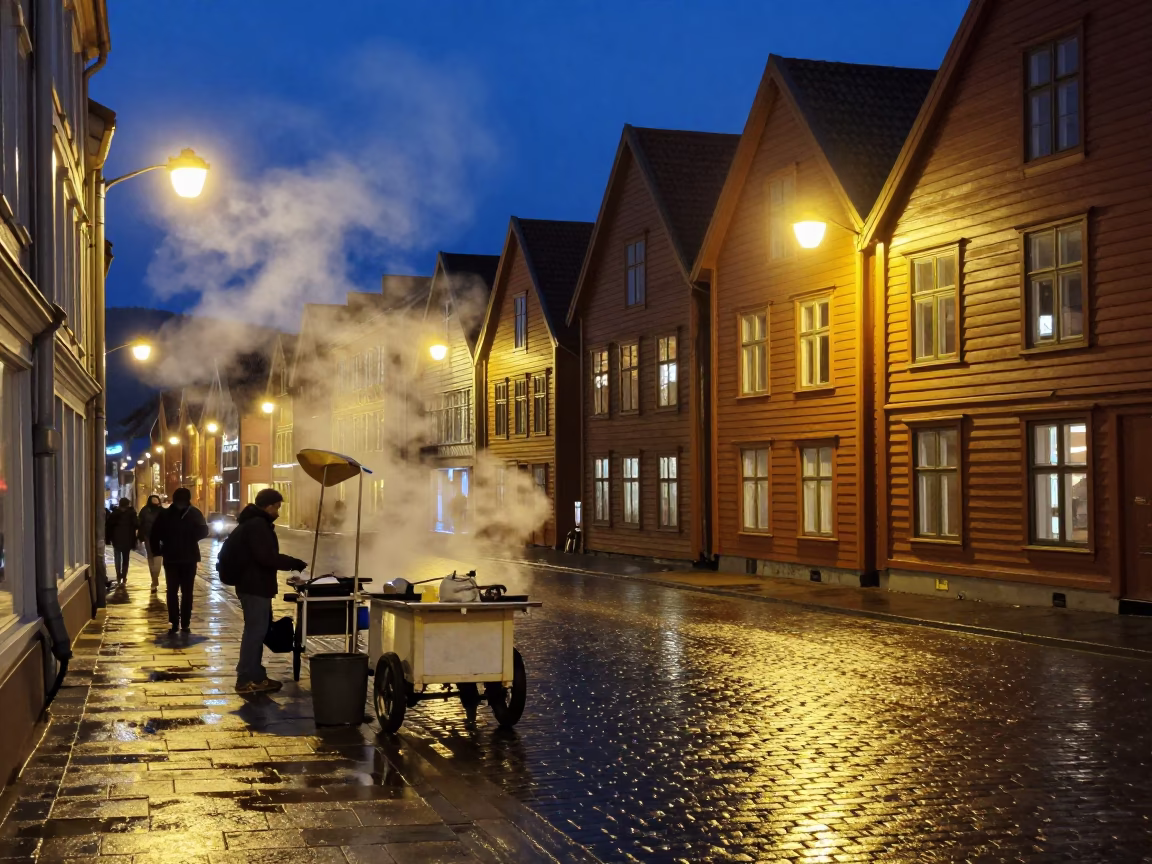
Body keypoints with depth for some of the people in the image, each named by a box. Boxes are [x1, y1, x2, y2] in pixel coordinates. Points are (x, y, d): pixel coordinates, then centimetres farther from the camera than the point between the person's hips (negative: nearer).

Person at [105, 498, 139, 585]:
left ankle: (119, 577, -5)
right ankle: (124, 577, 4)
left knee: (117, 558, 7)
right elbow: (136, 525, -11)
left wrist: (108, 537, 3)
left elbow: (108, 524, -1)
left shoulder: (115, 513, 3)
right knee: (125, 558, 9)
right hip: (127, 539, 0)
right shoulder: (131, 513, -2)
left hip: (117, 538, 0)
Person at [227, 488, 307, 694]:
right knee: (255, 631, -7)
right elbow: (268, 557, -25)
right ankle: (246, 680, -4)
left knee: (256, 630, 15)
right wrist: (296, 564, -18)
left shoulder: (252, 522, 17)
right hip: (256, 586, -11)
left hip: (251, 584, 11)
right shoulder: (258, 525, -18)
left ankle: (256, 676, 19)